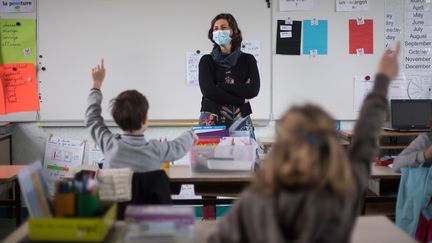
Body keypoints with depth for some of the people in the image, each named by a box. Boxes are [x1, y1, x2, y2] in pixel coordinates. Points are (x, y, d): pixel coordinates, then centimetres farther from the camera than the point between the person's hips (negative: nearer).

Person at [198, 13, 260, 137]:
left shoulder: (248, 59, 8)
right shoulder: (207, 60, 5)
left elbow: (253, 90, -5)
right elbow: (208, 91, -9)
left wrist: (221, 86, -9)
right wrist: (241, 100, -9)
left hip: (241, 120, 1)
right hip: (212, 119, -1)